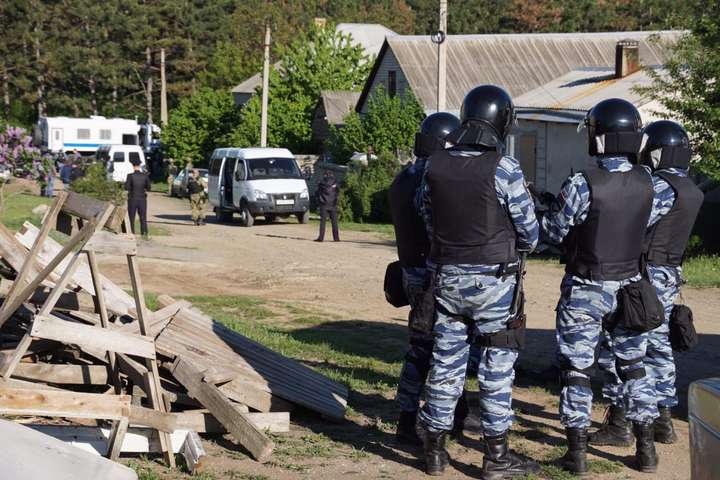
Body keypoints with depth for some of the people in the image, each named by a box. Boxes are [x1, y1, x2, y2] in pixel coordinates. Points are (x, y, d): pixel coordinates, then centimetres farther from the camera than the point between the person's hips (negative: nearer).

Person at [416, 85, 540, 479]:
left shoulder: (435, 165, -1)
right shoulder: (504, 168, -14)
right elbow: (528, 230, -6)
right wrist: (517, 246, 15)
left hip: (446, 276, 4)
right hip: (492, 280, -4)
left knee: (446, 364, 13)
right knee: (496, 367, 5)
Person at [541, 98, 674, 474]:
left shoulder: (582, 185, -21)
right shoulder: (647, 184, -6)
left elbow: (552, 232, -10)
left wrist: (553, 207, 9)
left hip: (586, 290, -4)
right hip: (629, 285, 4)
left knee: (576, 369, 5)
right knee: (633, 365, 17)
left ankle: (577, 453, 7)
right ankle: (646, 448, 19)